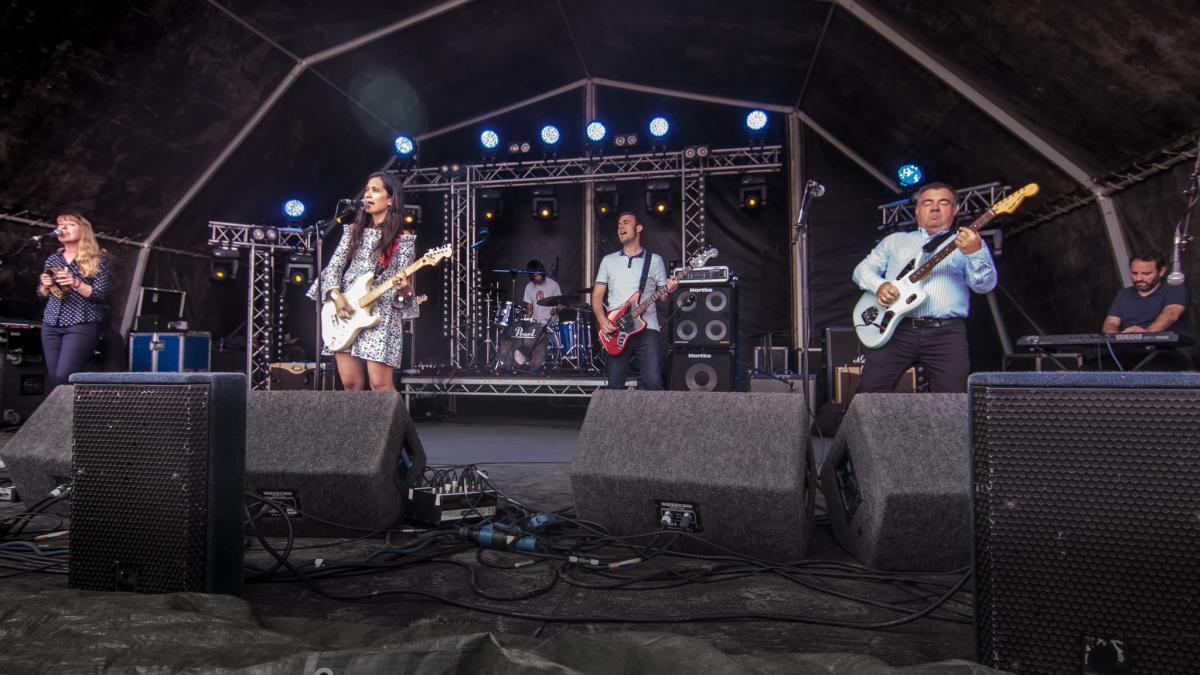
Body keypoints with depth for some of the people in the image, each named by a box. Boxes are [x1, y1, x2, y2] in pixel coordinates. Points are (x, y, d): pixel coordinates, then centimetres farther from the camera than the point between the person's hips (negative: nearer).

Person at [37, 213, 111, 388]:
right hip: (51, 325, 6)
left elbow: (100, 294, -9)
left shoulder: (97, 259, -1)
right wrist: (46, 285, -2)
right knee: (54, 378, 5)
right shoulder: (53, 259, 15)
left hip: (82, 325, -6)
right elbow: (41, 294, 20)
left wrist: (75, 283, -23)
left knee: (64, 377, -16)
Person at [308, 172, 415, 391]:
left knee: (380, 384, -11)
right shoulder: (354, 231, 13)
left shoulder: (403, 237, 0)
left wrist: (403, 288, -28)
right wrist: (336, 296, -9)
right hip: (345, 310, 5)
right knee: (350, 384, 3)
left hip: (381, 313, -5)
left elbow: (403, 280, -4)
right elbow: (333, 267, 8)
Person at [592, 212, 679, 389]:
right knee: (615, 386, 1)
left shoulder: (654, 260, 10)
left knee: (653, 383, -13)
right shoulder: (609, 260, 14)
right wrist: (602, 320, -6)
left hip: (647, 329, -2)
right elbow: (597, 295, 11)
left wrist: (669, 290, -12)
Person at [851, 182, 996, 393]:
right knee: (869, 391, -9)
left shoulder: (967, 243, 13)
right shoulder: (895, 240, 21)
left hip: (946, 332, -1)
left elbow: (985, 284, -1)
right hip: (896, 328, 1)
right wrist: (879, 286, -6)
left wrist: (975, 253, -21)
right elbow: (863, 269, 17)